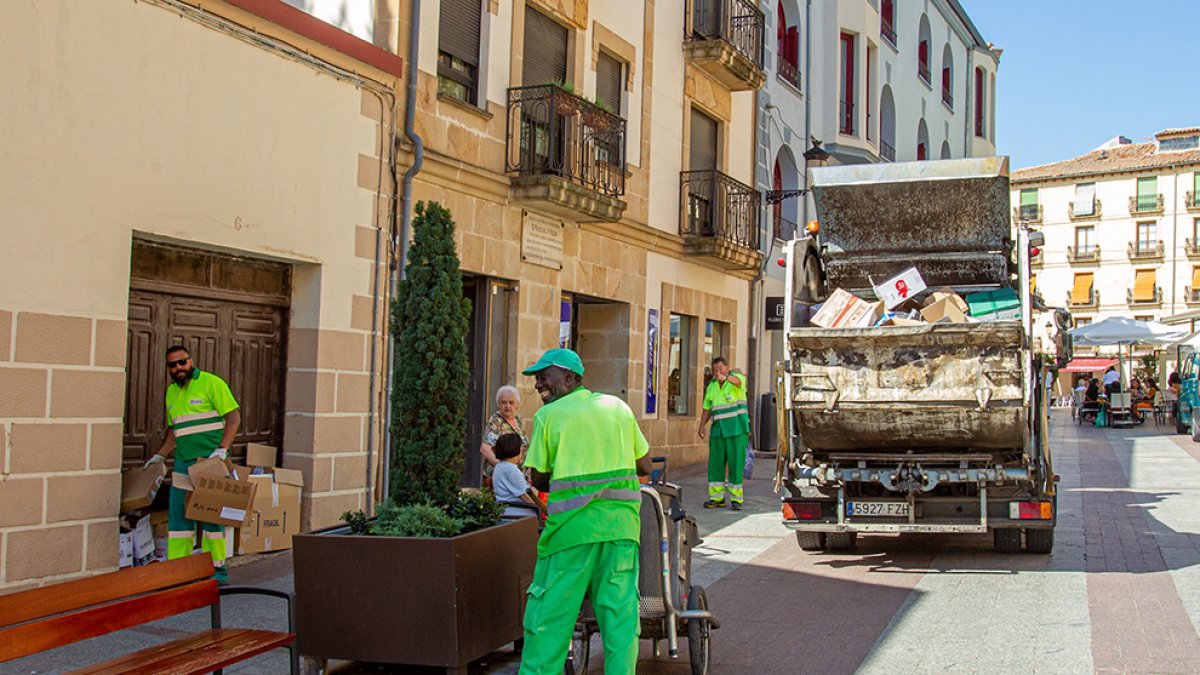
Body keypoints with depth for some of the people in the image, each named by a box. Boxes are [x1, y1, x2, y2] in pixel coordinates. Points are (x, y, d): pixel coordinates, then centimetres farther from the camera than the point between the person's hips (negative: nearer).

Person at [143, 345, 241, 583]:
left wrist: (222, 449, -19)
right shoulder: (171, 391, 15)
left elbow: (234, 417, -11)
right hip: (183, 463, 7)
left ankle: (217, 570, 4)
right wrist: (160, 456, 16)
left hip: (210, 460, -7)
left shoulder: (211, 383, -6)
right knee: (178, 515, 6)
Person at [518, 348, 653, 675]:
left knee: (550, 611, 5)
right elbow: (645, 467, 13)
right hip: (621, 523, 4)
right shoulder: (618, 407, 11)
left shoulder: (548, 415, 0)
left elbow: (539, 481, 2)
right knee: (620, 611, 8)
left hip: (573, 525, -3)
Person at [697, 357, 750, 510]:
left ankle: (736, 499, 5)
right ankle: (717, 498, 10)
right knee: (715, 464, 2)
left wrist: (725, 377, -52)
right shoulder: (711, 386, 13)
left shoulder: (737, 377, -4)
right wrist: (701, 426, 0)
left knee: (736, 464, -3)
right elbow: (707, 409, 16)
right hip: (718, 430, 5)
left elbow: (737, 381, -30)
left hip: (737, 430, -5)